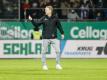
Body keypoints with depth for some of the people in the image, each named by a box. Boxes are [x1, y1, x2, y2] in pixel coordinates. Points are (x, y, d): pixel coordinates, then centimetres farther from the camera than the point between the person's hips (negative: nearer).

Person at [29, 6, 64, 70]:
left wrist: (62, 33, 14)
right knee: (44, 51, 3)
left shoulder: (55, 18, 2)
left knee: (58, 51, -2)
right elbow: (37, 23, -4)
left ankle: (58, 64, 10)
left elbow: (59, 25, 11)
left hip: (54, 38, 0)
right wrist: (32, 20, -19)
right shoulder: (44, 18, 2)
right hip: (45, 38, 0)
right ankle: (44, 65, 14)